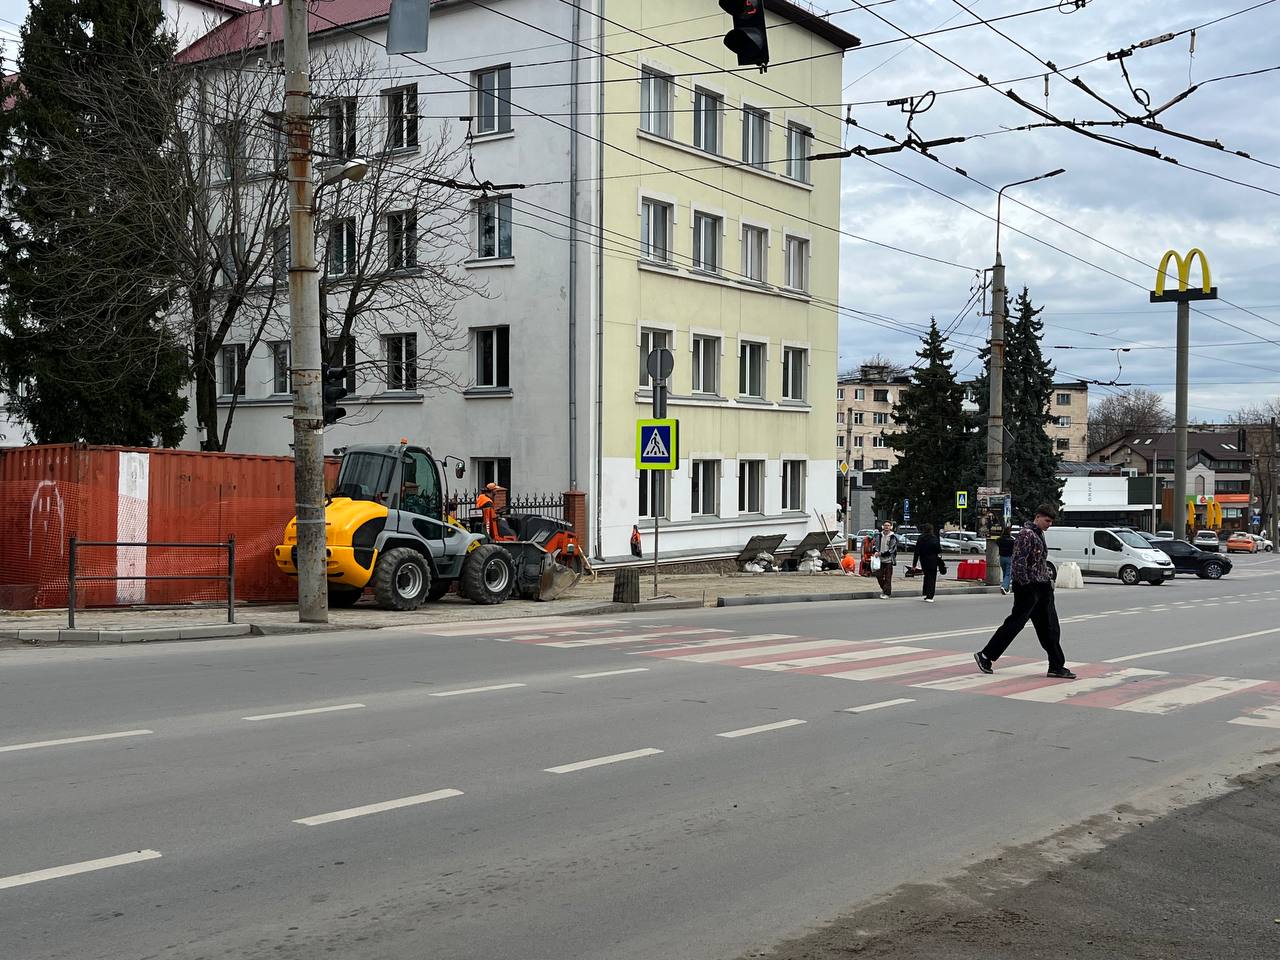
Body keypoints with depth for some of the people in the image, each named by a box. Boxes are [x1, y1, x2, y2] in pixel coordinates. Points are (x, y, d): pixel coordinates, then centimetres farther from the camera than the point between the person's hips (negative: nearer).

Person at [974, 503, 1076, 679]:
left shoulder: (1039, 534, 16)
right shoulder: (1026, 534, -14)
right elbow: (1018, 562, -21)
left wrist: (1049, 581, 15)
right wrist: (1025, 584, -20)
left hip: (1042, 588, 9)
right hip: (1028, 588, -9)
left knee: (1050, 628, 7)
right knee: (1014, 623, -3)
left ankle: (1056, 666, 10)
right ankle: (985, 656, 6)